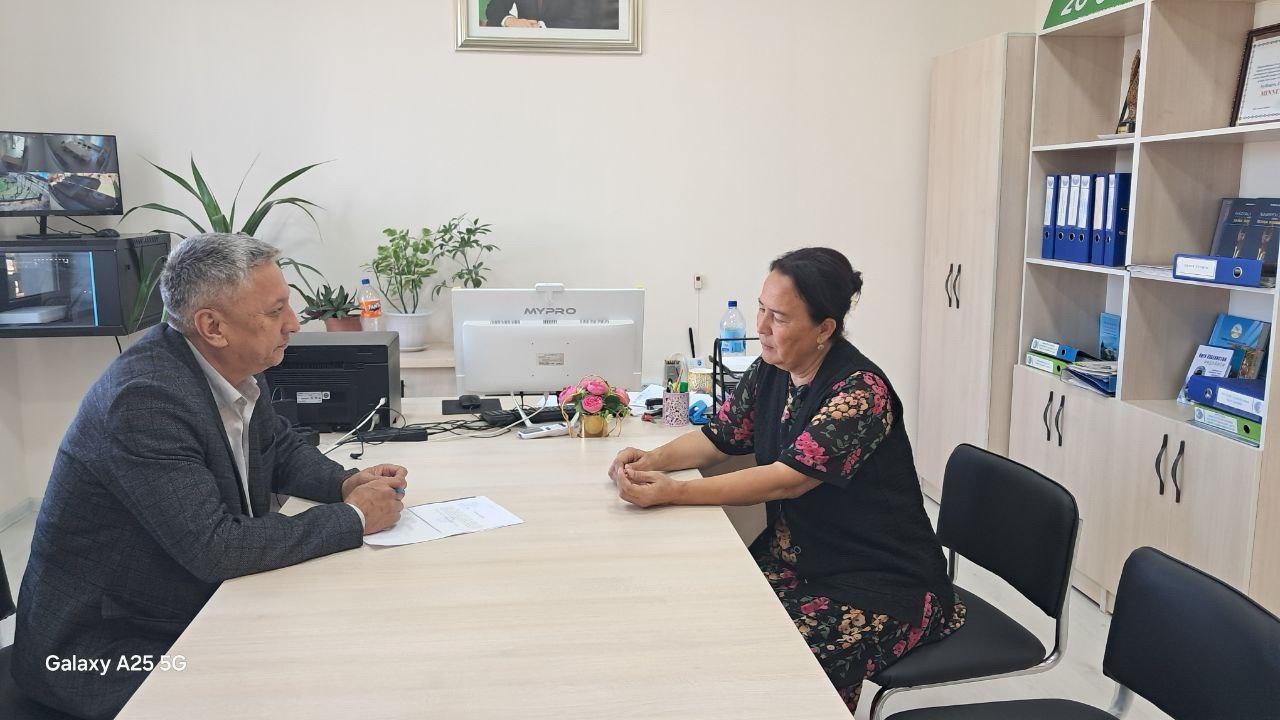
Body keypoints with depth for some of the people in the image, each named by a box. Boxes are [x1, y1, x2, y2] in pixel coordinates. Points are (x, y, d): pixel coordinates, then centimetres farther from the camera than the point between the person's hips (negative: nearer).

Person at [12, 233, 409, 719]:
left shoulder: (232, 367, -3)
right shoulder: (145, 397, -27)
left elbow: (282, 450, 14)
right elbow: (215, 548, -31)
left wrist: (347, 483, -6)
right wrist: (354, 517, -22)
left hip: (195, 615, 8)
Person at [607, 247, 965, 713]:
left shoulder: (861, 391, -22)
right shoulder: (769, 372, 1)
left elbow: (787, 479, -28)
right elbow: (717, 438, 10)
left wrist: (672, 492, -33)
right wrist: (653, 460, -11)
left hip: (883, 582, -7)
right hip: (798, 556, 7)